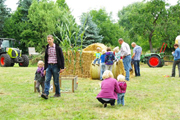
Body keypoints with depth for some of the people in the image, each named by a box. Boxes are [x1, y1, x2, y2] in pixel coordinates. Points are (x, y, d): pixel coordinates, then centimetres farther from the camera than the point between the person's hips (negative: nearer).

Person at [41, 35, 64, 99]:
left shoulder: (57, 48, -4)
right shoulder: (47, 48, 10)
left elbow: (62, 58, -3)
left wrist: (62, 67, -9)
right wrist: (45, 69, 14)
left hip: (55, 66, -4)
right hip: (49, 66, 4)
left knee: (56, 81, 2)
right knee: (47, 80, -8)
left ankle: (57, 93, 15)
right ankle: (46, 94, -14)